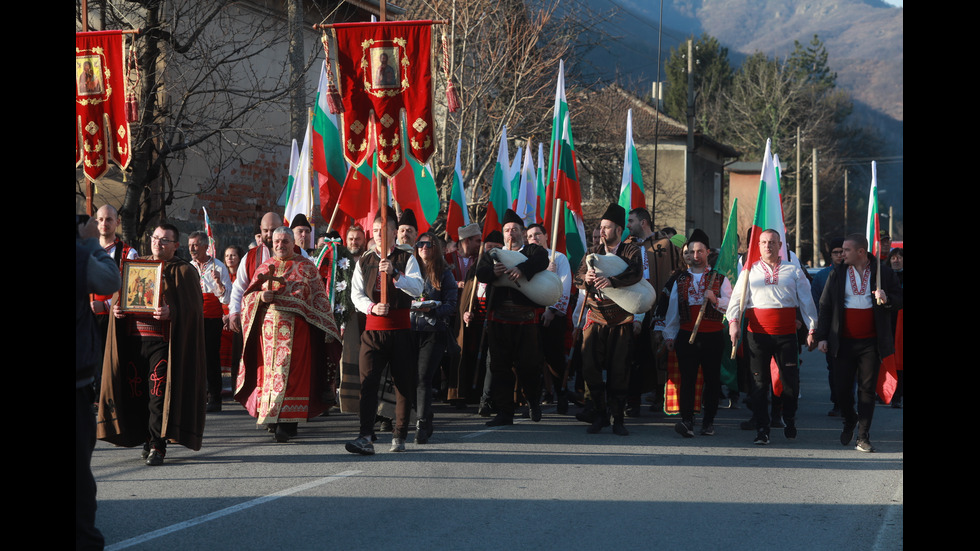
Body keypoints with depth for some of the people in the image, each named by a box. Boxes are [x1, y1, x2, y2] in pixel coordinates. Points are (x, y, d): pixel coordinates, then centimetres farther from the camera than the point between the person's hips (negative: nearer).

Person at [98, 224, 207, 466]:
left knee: (159, 393, -10)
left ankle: (157, 445, -8)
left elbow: (191, 307, -6)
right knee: (137, 392, 5)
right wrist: (117, 308, -1)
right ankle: (148, 438, 17)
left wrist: (171, 312, -24)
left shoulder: (184, 271, 3)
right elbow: (121, 295, 21)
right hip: (134, 338, 5)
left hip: (163, 341, -5)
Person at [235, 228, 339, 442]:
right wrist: (261, 297, -8)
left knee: (290, 374, -11)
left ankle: (286, 423, -15)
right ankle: (272, 419, 7)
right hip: (268, 327, 3)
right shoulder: (264, 268, 17)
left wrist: (327, 328, -2)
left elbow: (318, 298, 5)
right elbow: (248, 297, 15)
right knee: (269, 371, 0)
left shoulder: (306, 268, 8)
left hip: (295, 329, -3)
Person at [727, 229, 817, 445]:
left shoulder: (793, 271, 13)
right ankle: (762, 429, 3)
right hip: (757, 333, 0)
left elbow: (806, 301, 12)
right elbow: (738, 297, 2)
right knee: (759, 383, -1)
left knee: (791, 380, 0)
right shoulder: (749, 271, 11)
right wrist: (733, 322, -15)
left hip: (786, 334, 0)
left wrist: (811, 329, 5)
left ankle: (789, 421, 23)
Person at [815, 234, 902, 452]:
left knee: (867, 389, 0)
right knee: (843, 387, 3)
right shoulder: (837, 274, 6)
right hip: (844, 342, 2)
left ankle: (863, 437, 4)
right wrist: (822, 336, 2)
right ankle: (849, 422, 31)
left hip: (871, 342, -1)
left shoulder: (883, 272, 2)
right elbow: (825, 306, 8)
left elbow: (899, 299, 9)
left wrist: (886, 299, -14)